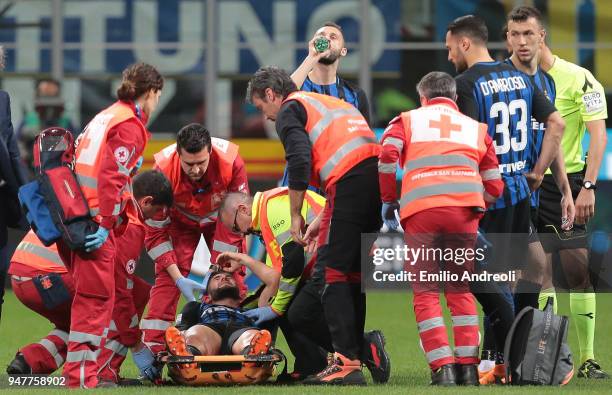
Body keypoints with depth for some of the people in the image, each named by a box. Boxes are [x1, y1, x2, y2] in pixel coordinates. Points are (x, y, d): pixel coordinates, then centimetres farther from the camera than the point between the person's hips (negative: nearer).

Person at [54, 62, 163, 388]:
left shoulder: (105, 117, 21)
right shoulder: (131, 125, -7)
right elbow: (112, 177, -17)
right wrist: (106, 225, -18)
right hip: (95, 222, -9)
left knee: (89, 296, 17)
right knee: (96, 297, -7)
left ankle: (79, 371, 20)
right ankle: (81, 377, -9)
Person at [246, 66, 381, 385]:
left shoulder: (289, 110, 8)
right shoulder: (334, 104, 34)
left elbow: (300, 162, -8)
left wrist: (295, 216, -1)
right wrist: (323, 220, 28)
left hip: (350, 183, -8)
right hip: (380, 180, 8)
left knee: (332, 272, -5)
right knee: (352, 275, 14)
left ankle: (345, 363, -12)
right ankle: (354, 354, 14)